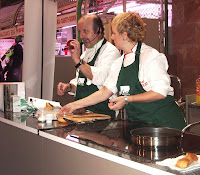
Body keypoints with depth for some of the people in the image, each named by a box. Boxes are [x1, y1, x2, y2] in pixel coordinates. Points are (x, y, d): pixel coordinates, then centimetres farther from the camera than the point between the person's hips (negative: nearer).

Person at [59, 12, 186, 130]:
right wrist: (75, 105, 12)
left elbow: (160, 92, -18)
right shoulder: (119, 63, 11)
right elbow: (104, 92, 14)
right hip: (137, 123, 6)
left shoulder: (150, 56, -12)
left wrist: (127, 99, -18)